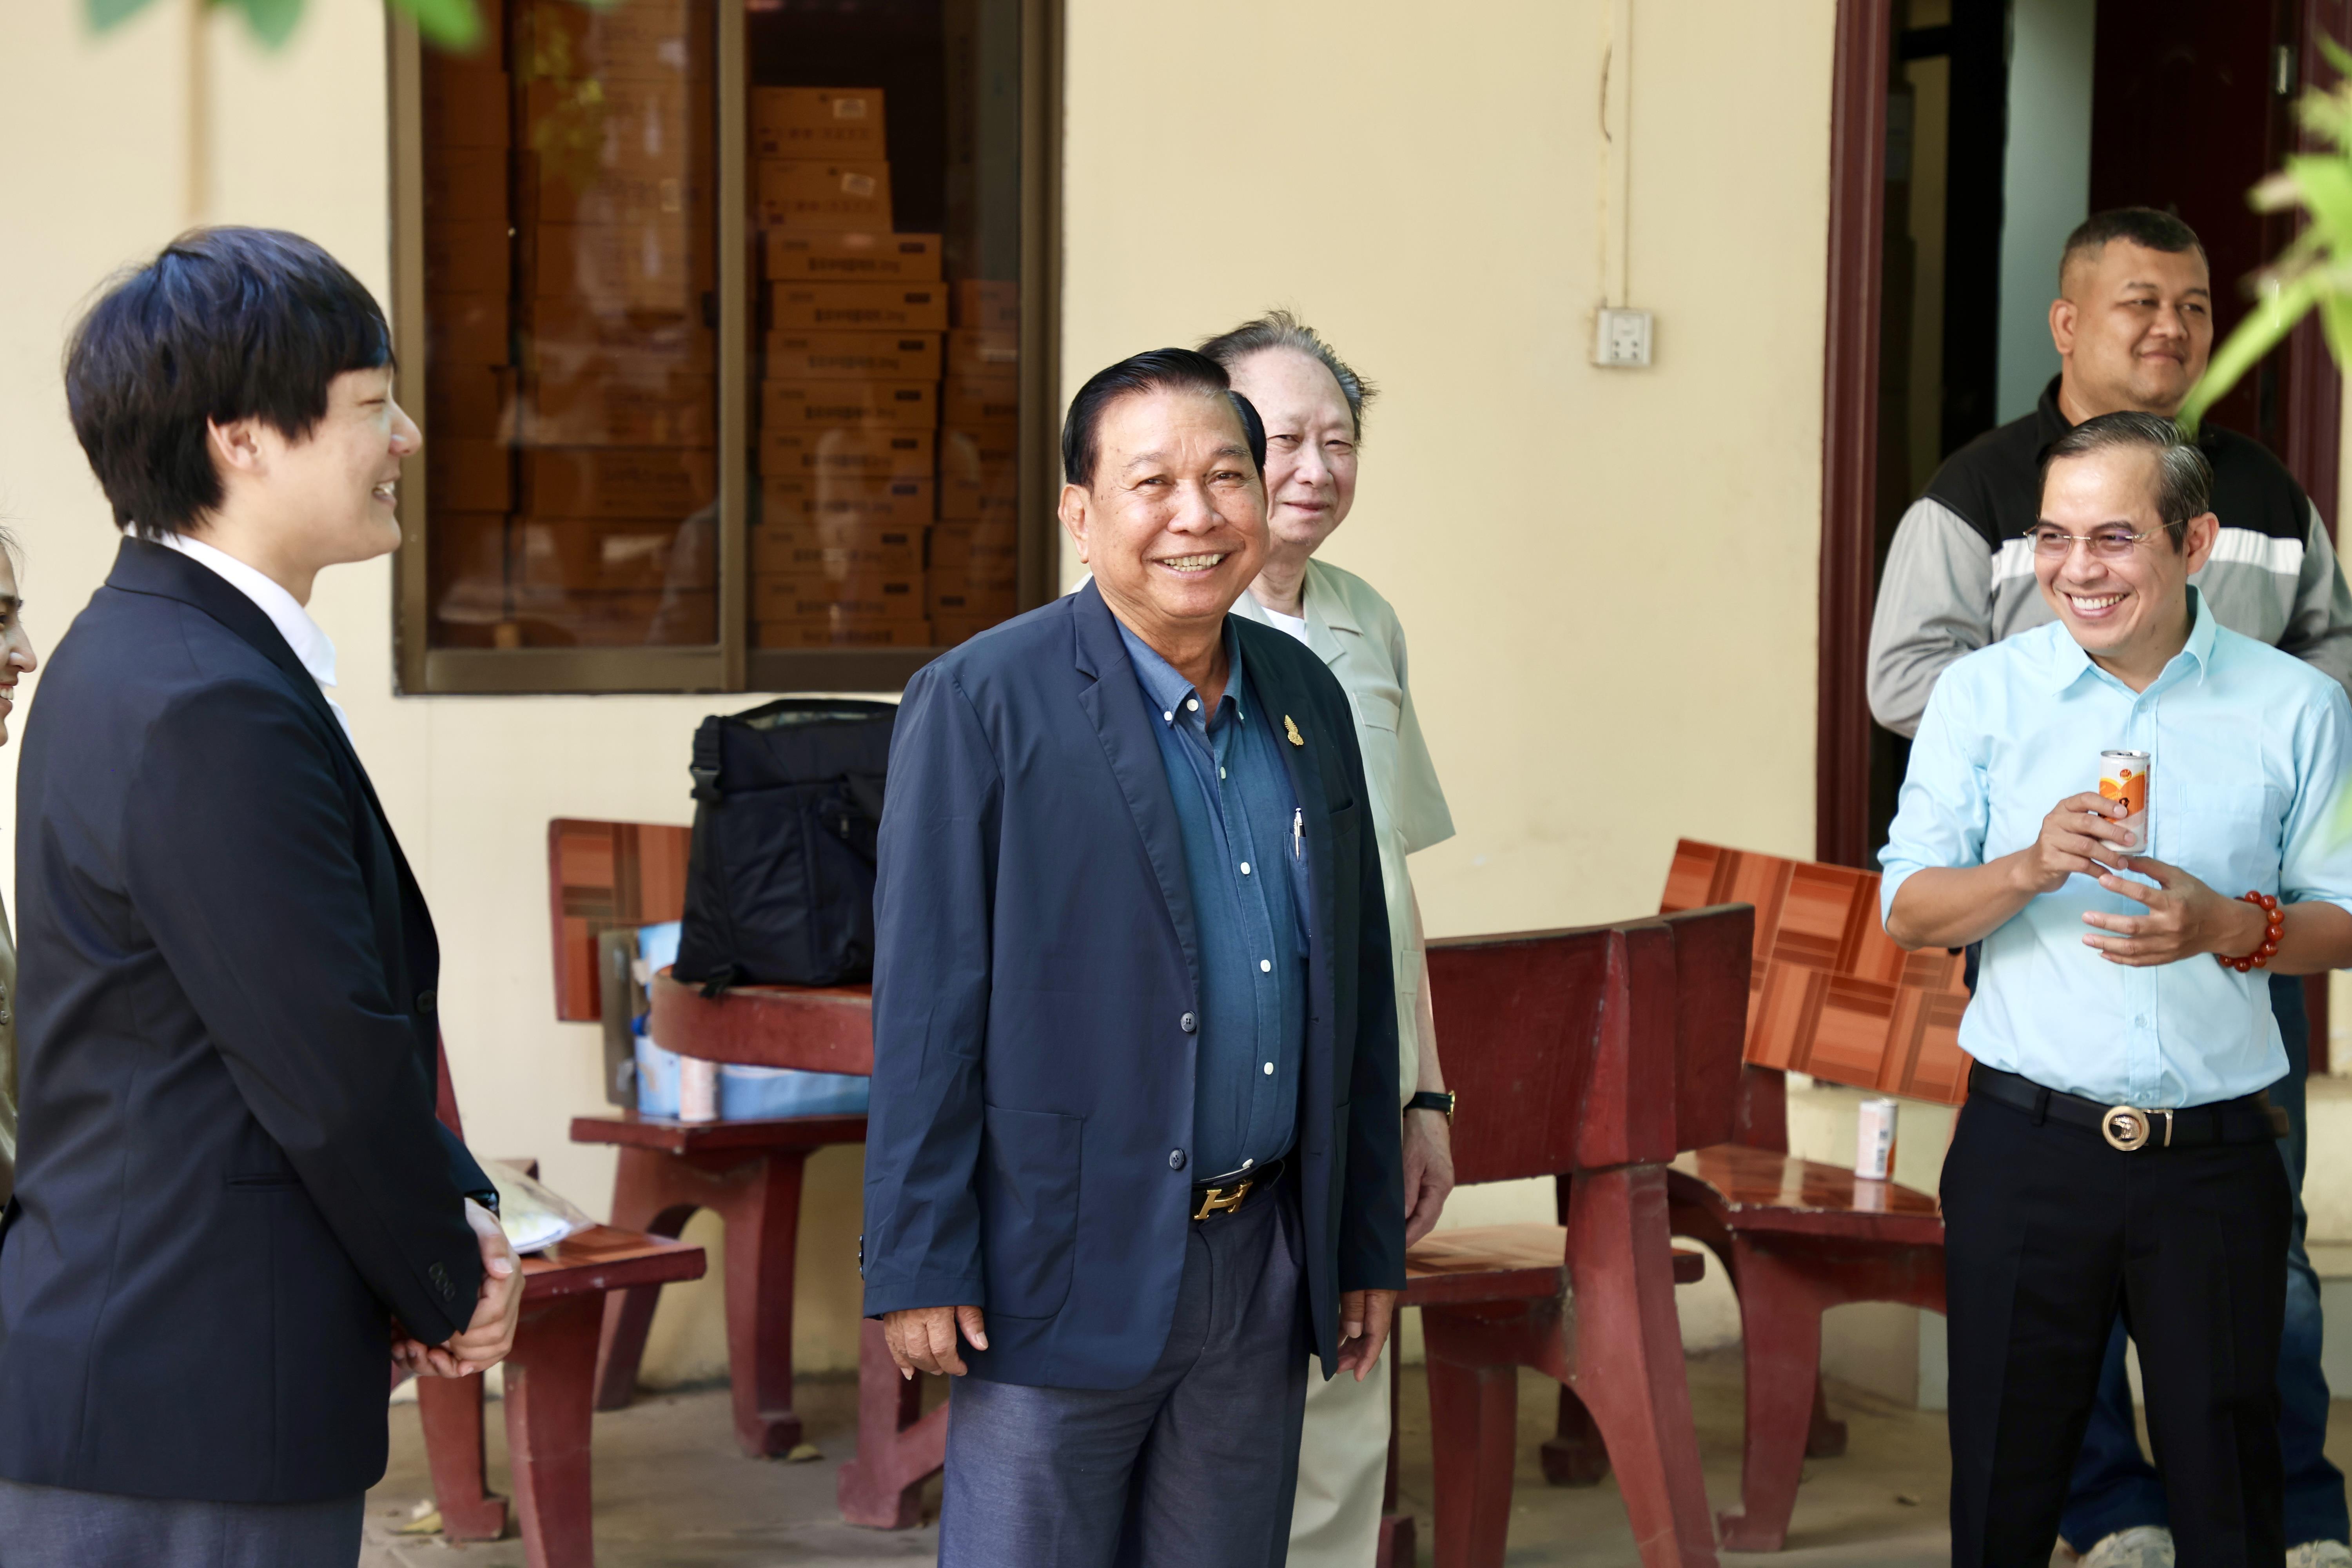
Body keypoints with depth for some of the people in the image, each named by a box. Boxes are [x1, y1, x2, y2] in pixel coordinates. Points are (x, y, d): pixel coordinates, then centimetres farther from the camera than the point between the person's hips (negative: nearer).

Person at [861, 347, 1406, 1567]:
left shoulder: (1307, 701, 9)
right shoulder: (981, 703, -9)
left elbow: (1357, 989, 14)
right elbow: (925, 1003, -11)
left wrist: (1369, 1240, 14)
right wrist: (918, 1267, -14)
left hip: (1263, 1270, 6)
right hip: (1066, 1275, -5)